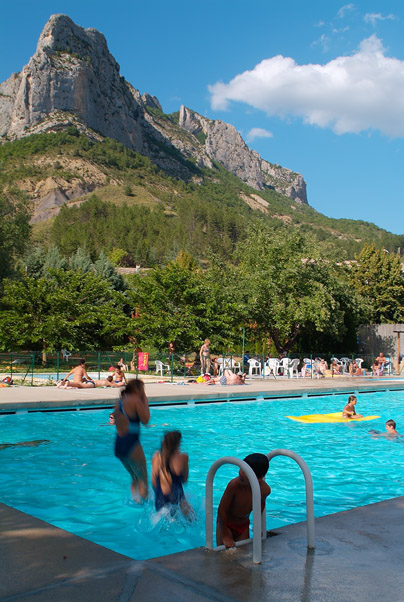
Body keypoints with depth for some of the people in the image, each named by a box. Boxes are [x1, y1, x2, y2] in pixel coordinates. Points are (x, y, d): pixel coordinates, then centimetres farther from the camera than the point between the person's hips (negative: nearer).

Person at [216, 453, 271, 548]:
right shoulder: (234, 484, -34)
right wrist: (225, 536, -17)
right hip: (225, 523, -3)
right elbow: (222, 510, -24)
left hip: (244, 525, 3)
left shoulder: (265, 490, -21)